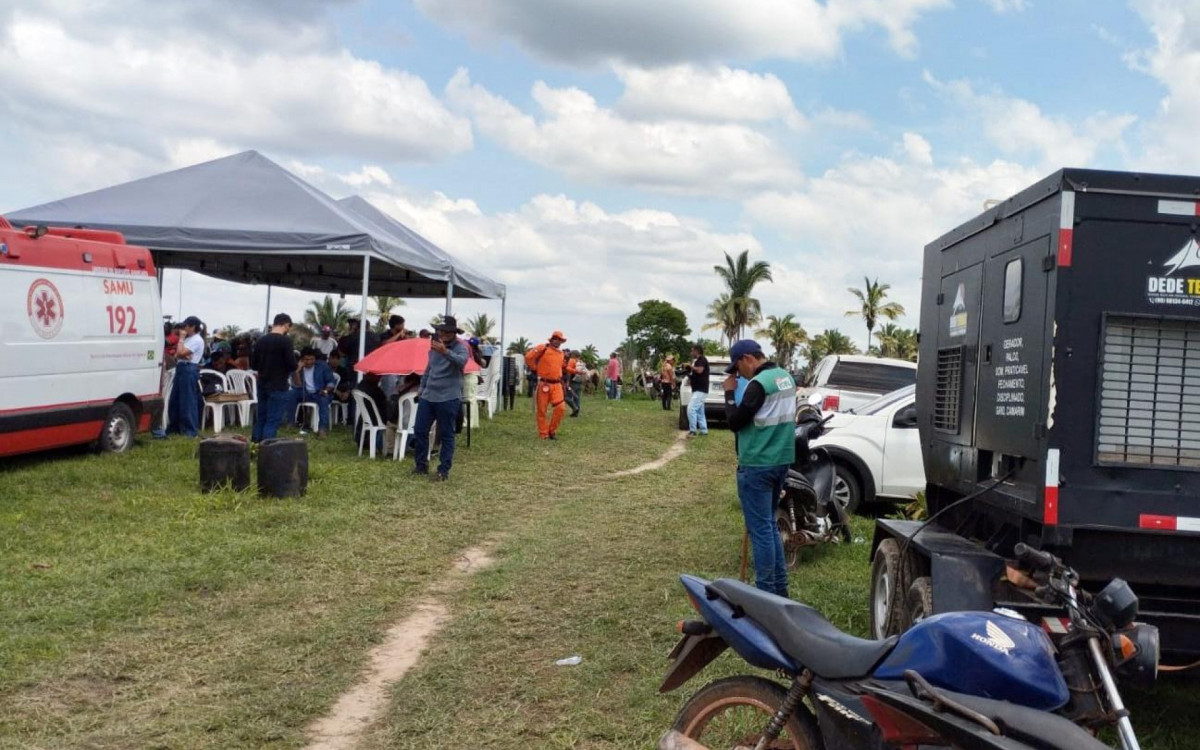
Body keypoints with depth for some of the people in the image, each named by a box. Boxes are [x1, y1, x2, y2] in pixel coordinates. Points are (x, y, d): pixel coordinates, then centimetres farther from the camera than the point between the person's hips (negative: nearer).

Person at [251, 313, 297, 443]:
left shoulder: (260, 341, 6)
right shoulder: (285, 341, -14)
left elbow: (254, 365, 12)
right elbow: (292, 365, -15)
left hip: (262, 386, 7)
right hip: (279, 387, -7)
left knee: (260, 418, 15)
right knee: (273, 421, -3)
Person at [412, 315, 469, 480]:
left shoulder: (460, 347, -10)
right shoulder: (434, 345, 13)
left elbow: (461, 361, -34)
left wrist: (445, 352, -51)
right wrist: (422, 388, 29)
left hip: (448, 398, -7)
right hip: (428, 396, 7)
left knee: (446, 435, -1)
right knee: (419, 430, 7)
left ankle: (444, 470, 5)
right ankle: (421, 465, 20)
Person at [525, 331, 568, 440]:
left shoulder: (561, 354, 15)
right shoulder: (543, 348, -6)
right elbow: (528, 357, -9)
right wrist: (535, 369, -2)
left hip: (556, 384, 5)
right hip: (544, 384, -5)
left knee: (561, 407, -9)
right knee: (542, 410, 1)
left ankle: (552, 430, 7)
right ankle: (544, 434, 11)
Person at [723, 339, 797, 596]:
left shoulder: (759, 383, -19)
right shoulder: (786, 377, 10)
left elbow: (735, 422, -14)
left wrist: (730, 393, -5)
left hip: (757, 465, -9)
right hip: (781, 460, 9)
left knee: (760, 530, -3)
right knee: (770, 525, 17)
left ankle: (767, 593, 1)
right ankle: (780, 588, 21)